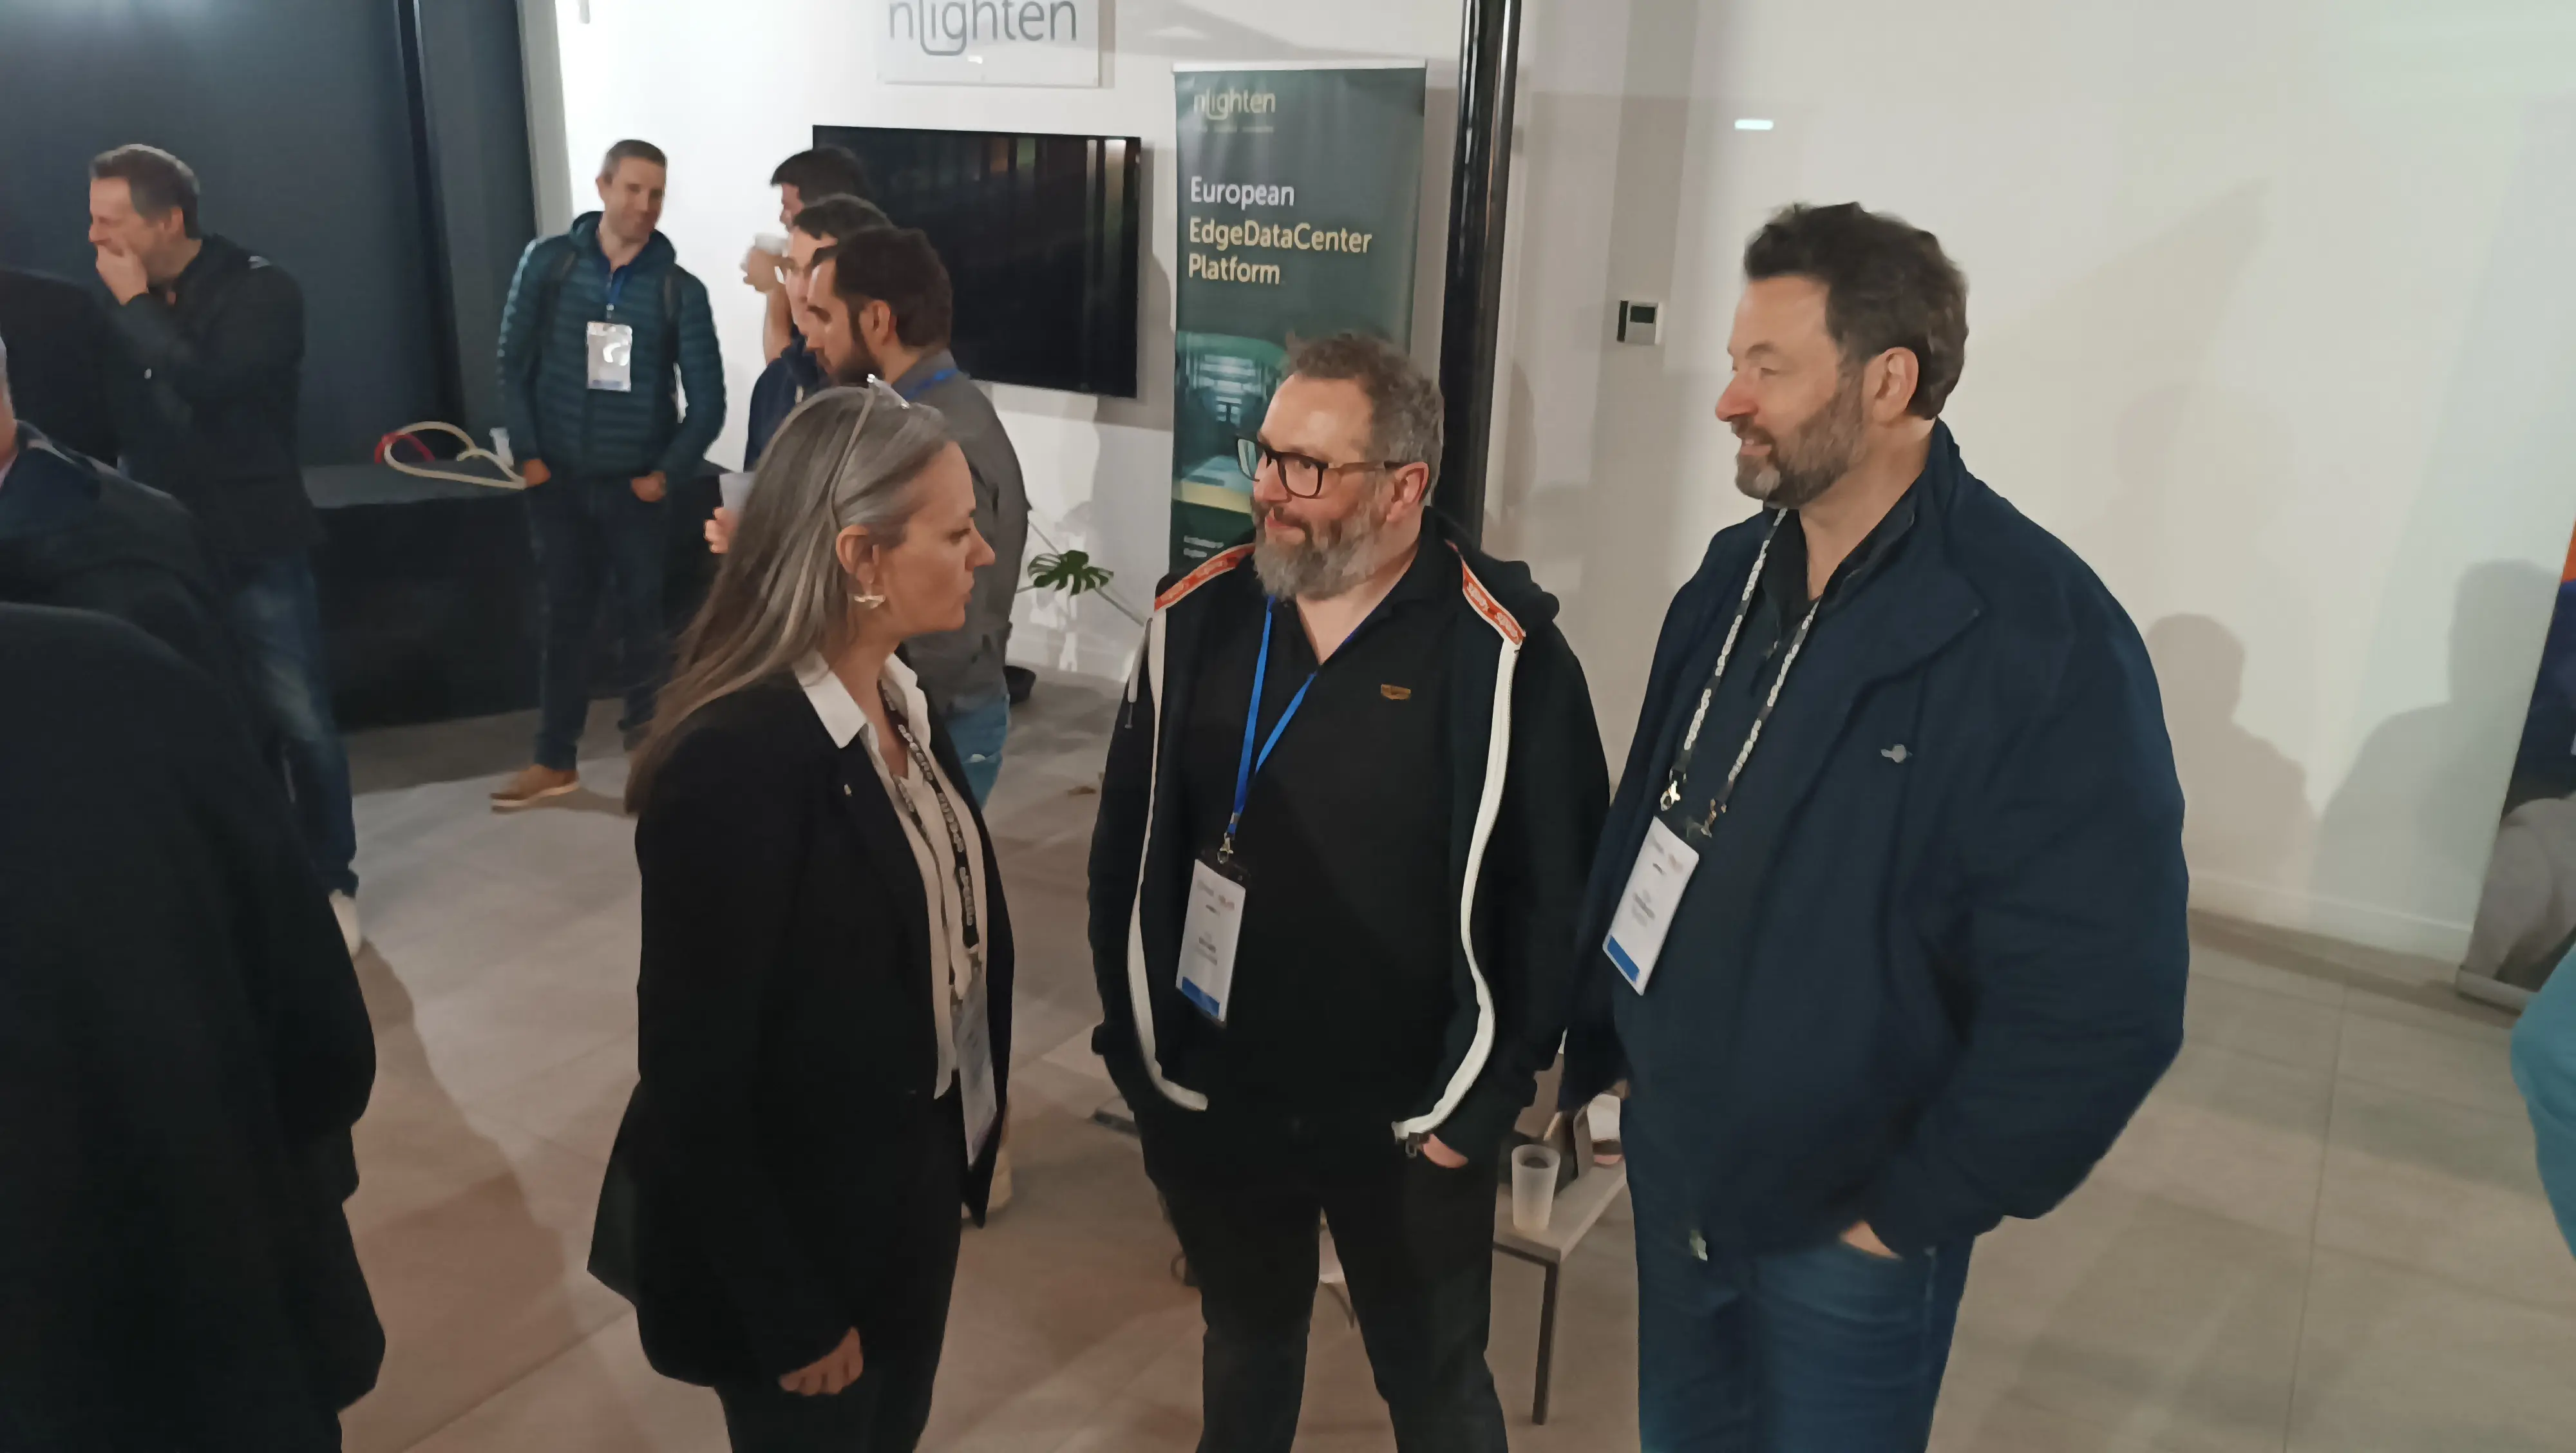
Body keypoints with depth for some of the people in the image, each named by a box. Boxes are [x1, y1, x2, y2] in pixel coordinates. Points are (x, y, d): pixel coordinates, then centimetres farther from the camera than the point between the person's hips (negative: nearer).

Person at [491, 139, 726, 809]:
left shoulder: (680, 289, -3)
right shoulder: (547, 262, 0)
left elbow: (707, 401, -2)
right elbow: (514, 364, 3)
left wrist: (667, 473, -8)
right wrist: (528, 454, -4)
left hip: (638, 486, -1)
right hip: (559, 481, 1)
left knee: (646, 618, 5)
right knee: (565, 617, 10)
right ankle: (555, 761, 22)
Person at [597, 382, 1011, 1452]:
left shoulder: (900, 700, -4)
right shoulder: (734, 762, -28)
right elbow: (692, 1076, -23)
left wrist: (973, 1123, 9)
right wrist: (788, 1316, -16)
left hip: (917, 1186, 7)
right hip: (801, 1228, -7)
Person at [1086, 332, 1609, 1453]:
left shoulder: (1503, 654, -16)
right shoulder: (1198, 618, -5)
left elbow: (1556, 894, -12)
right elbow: (1125, 844, 4)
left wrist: (1480, 1100, -10)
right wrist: (1133, 1039, 4)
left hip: (1407, 1121, -3)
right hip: (1210, 1099, 3)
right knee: (1245, 1345, 27)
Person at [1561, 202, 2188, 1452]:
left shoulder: (2044, 643, -23)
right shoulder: (1733, 577, -1)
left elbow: (2098, 1009, -24)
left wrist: (1910, 1213, -16)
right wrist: (1597, 1055, 7)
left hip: (1841, 1229, -6)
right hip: (1671, 1170, 6)